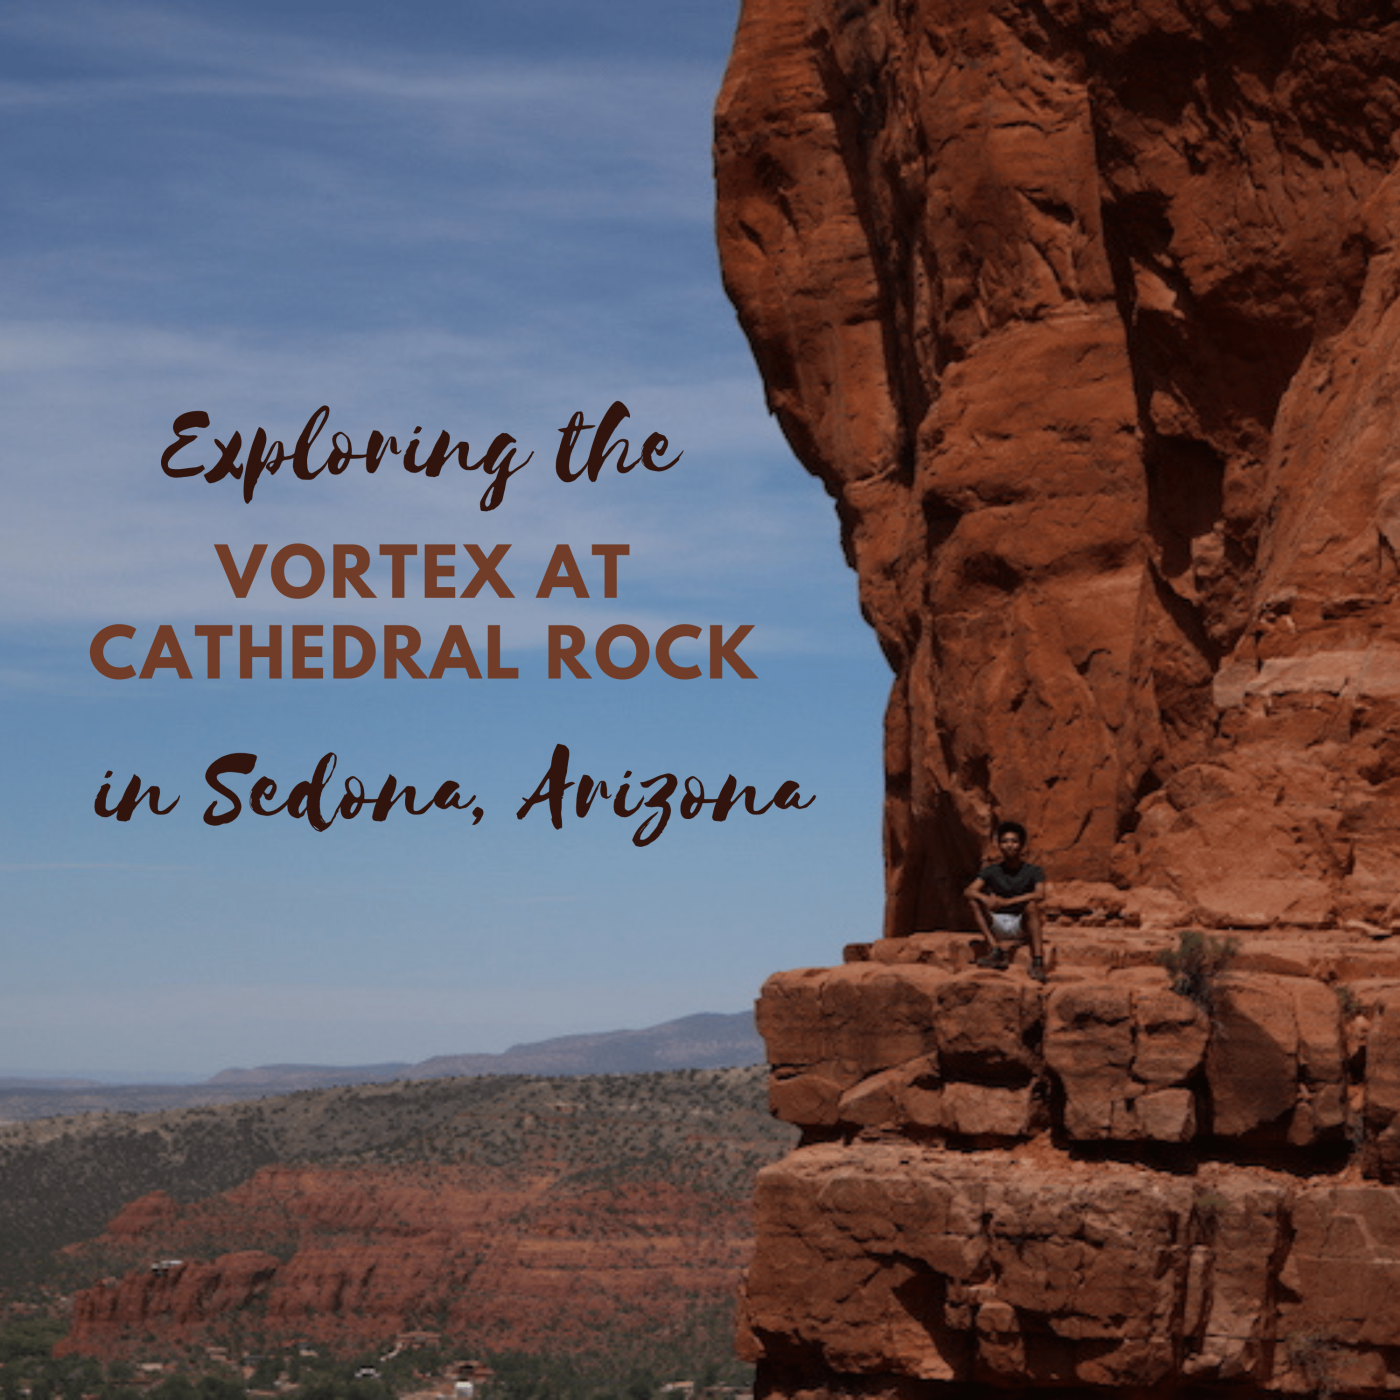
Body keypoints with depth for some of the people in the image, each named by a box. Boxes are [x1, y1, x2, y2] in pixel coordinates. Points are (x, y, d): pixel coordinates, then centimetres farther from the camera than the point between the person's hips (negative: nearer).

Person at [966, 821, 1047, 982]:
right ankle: (997, 950, -30)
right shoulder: (991, 871, 1)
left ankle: (1038, 961, -38)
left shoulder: (1033, 871, -5)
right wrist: (985, 898, -35)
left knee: (1031, 905, -31)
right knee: (974, 900, -18)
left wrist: (1007, 901, -32)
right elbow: (970, 891, -12)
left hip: (1021, 926, -2)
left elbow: (1040, 894, -23)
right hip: (997, 927, 2)